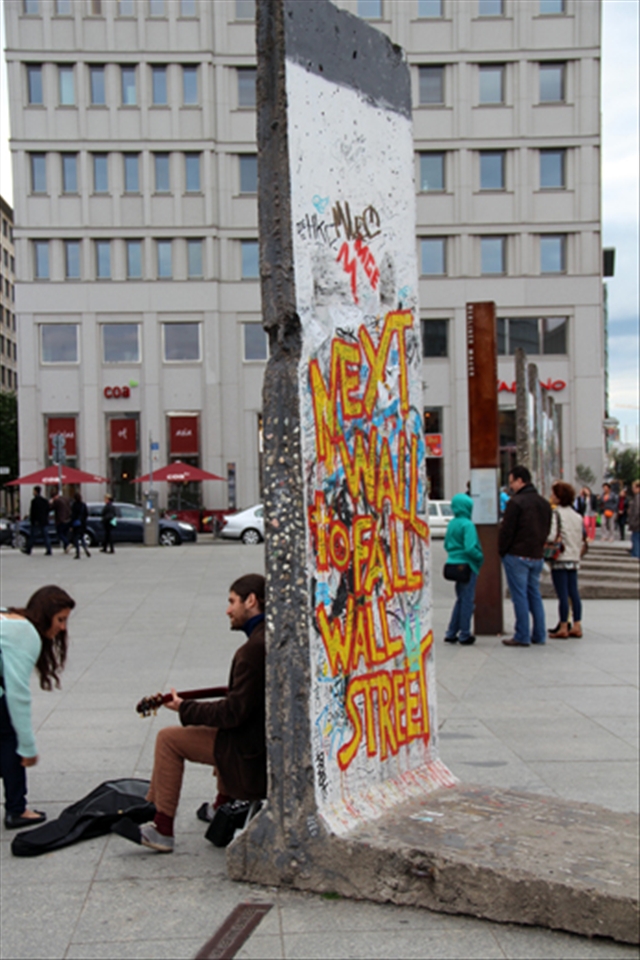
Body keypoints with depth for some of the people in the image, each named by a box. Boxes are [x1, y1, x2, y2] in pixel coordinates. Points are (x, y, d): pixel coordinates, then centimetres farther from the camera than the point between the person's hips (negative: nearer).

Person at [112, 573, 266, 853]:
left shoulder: (254, 649, -24)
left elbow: (234, 712, -22)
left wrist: (185, 708, -10)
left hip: (255, 751, -10)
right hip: (273, 738, 10)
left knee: (169, 739, -3)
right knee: (223, 731, 35)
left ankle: (162, 830, 3)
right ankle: (223, 806, 41)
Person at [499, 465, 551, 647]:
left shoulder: (516, 502, -13)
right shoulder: (544, 503, 12)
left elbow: (507, 530, -13)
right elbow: (547, 530, 16)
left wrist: (502, 550, -1)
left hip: (517, 556, -7)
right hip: (537, 556, 7)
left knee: (520, 596, -3)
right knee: (534, 594, 14)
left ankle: (522, 636, -2)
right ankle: (539, 635, 15)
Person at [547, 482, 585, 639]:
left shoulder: (555, 513, -12)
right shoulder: (577, 515, 10)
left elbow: (550, 536, -21)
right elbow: (584, 535, 12)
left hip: (560, 558, -7)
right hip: (574, 558, 7)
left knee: (562, 594, -5)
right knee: (573, 592, 10)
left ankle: (563, 628, -2)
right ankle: (577, 626, 12)